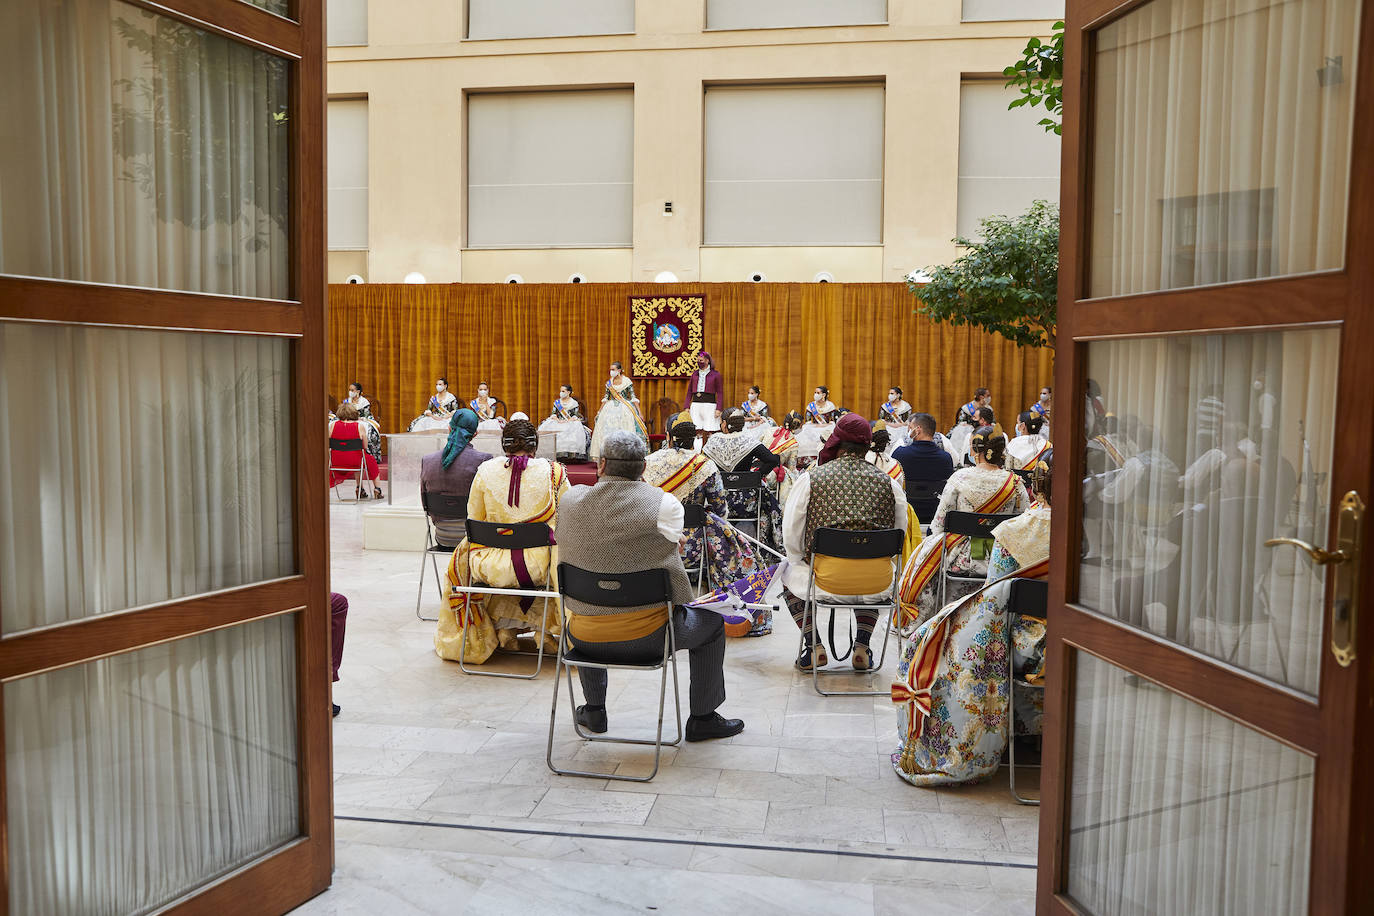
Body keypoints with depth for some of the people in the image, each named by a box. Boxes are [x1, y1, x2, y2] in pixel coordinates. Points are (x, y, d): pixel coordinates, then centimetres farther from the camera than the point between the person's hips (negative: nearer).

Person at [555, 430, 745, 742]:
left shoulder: (571, 500, -3)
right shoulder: (665, 504, -13)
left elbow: (568, 558, 9)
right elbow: (668, 563, -9)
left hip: (586, 639, 4)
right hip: (645, 637, -4)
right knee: (711, 622, 23)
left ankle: (594, 711, 47)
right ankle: (702, 719, 29)